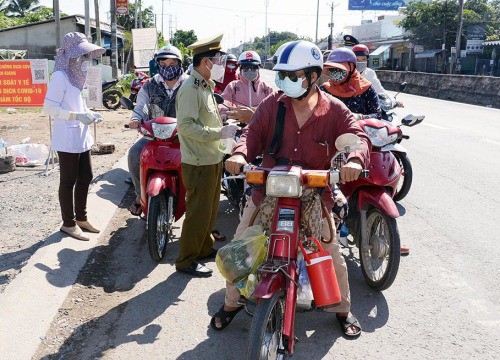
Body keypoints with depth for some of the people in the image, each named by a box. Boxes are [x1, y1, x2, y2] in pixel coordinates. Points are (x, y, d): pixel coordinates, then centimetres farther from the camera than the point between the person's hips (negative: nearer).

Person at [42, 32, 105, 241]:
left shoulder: (75, 76, 14)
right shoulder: (60, 76, -15)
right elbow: (49, 108, -22)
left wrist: (89, 114, 7)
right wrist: (78, 116, -25)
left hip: (81, 137, 9)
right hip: (67, 139, -9)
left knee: (85, 177, 14)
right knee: (68, 181, 1)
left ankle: (81, 218, 28)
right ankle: (68, 223, 13)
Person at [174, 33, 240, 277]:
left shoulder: (206, 86, 15)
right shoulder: (190, 89, -18)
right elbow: (186, 126, -26)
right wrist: (220, 133, -26)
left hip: (212, 159, 10)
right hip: (199, 163, -10)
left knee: (210, 209, 20)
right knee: (198, 212, -2)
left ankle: (205, 248, 36)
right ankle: (186, 261, 10)